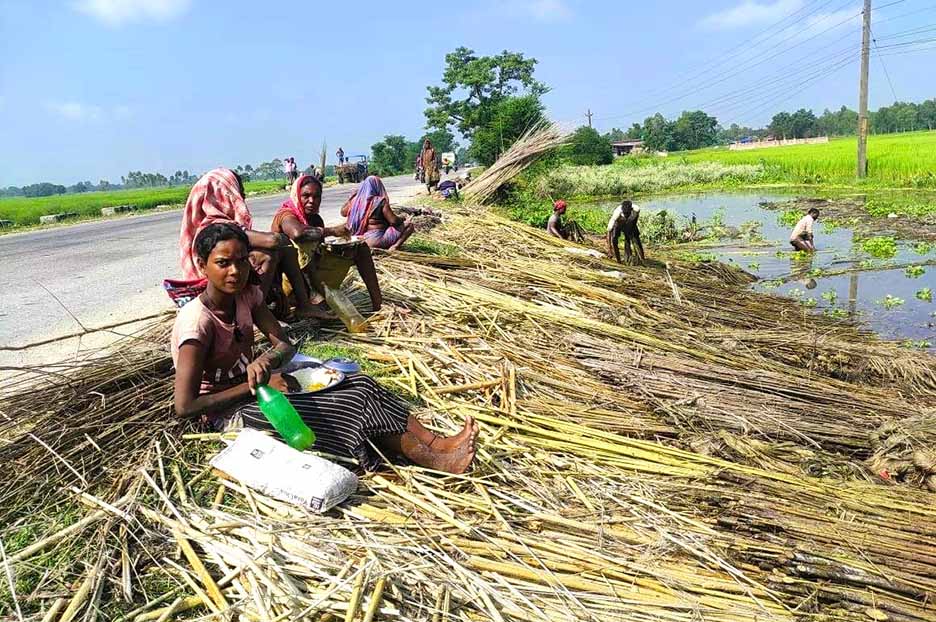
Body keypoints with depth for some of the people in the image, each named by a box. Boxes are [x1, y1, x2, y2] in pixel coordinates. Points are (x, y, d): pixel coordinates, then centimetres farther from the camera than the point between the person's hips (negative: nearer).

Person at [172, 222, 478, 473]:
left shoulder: (246, 294, -2)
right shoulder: (197, 320, -24)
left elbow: (285, 345, -2)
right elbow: (185, 406, -25)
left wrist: (263, 362, -27)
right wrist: (257, 383, -21)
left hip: (250, 385, 7)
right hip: (227, 411, -7)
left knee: (358, 385, -12)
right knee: (348, 406, -22)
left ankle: (437, 443, -20)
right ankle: (433, 461, -19)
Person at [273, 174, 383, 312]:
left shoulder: (316, 219, 9)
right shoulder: (286, 214, -15)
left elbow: (320, 250, 7)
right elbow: (297, 233, -39)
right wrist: (332, 231, -29)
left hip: (315, 272, 8)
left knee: (360, 247, 3)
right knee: (301, 244, -35)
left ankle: (377, 303, -7)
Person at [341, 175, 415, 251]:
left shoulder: (356, 200, 1)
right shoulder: (381, 202, -15)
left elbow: (343, 212, 18)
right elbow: (394, 221, -16)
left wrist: (352, 196, 24)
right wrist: (403, 219, 5)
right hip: (377, 240, -7)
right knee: (409, 225, -4)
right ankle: (394, 246, -20)